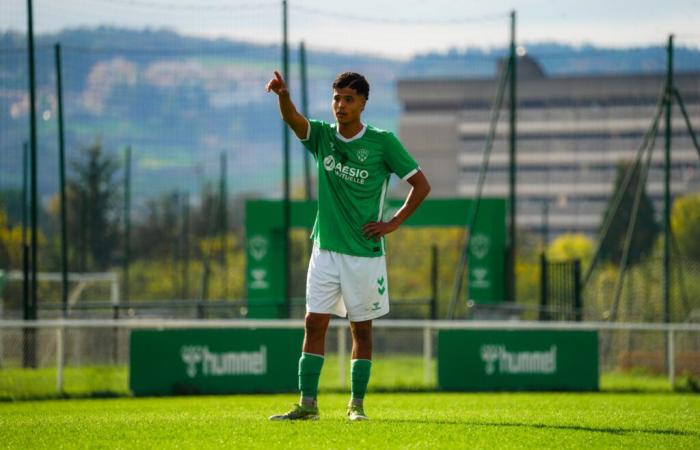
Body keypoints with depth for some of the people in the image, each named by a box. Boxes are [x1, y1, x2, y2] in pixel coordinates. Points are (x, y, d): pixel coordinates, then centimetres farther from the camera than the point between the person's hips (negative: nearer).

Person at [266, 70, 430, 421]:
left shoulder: (383, 142, -5)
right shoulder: (322, 136, 3)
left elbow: (421, 185, 1)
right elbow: (293, 119, -18)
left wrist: (393, 223, -7)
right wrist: (283, 95, -40)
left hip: (365, 252, -3)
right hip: (326, 248, 3)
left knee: (361, 328, 4)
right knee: (314, 324, -3)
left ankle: (357, 404, 11)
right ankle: (308, 404, -2)